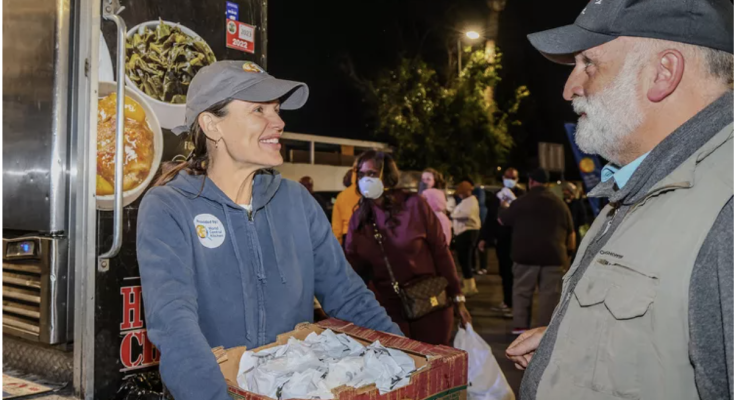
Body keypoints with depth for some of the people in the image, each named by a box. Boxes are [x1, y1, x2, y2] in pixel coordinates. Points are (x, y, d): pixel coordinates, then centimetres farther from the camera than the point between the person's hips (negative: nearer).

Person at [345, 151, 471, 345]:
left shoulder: (414, 204, -10)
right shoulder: (358, 218, 1)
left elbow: (441, 252, -6)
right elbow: (353, 265, 1)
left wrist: (457, 298, -5)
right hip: (388, 309, 3)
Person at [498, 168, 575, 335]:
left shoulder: (521, 202, 0)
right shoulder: (559, 203, 9)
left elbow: (502, 220, 12)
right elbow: (570, 232, 13)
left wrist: (506, 207, 32)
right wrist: (569, 252, 23)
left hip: (526, 254, -1)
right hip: (553, 254, 2)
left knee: (522, 290, 8)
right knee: (549, 292, 4)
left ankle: (520, 325, 7)